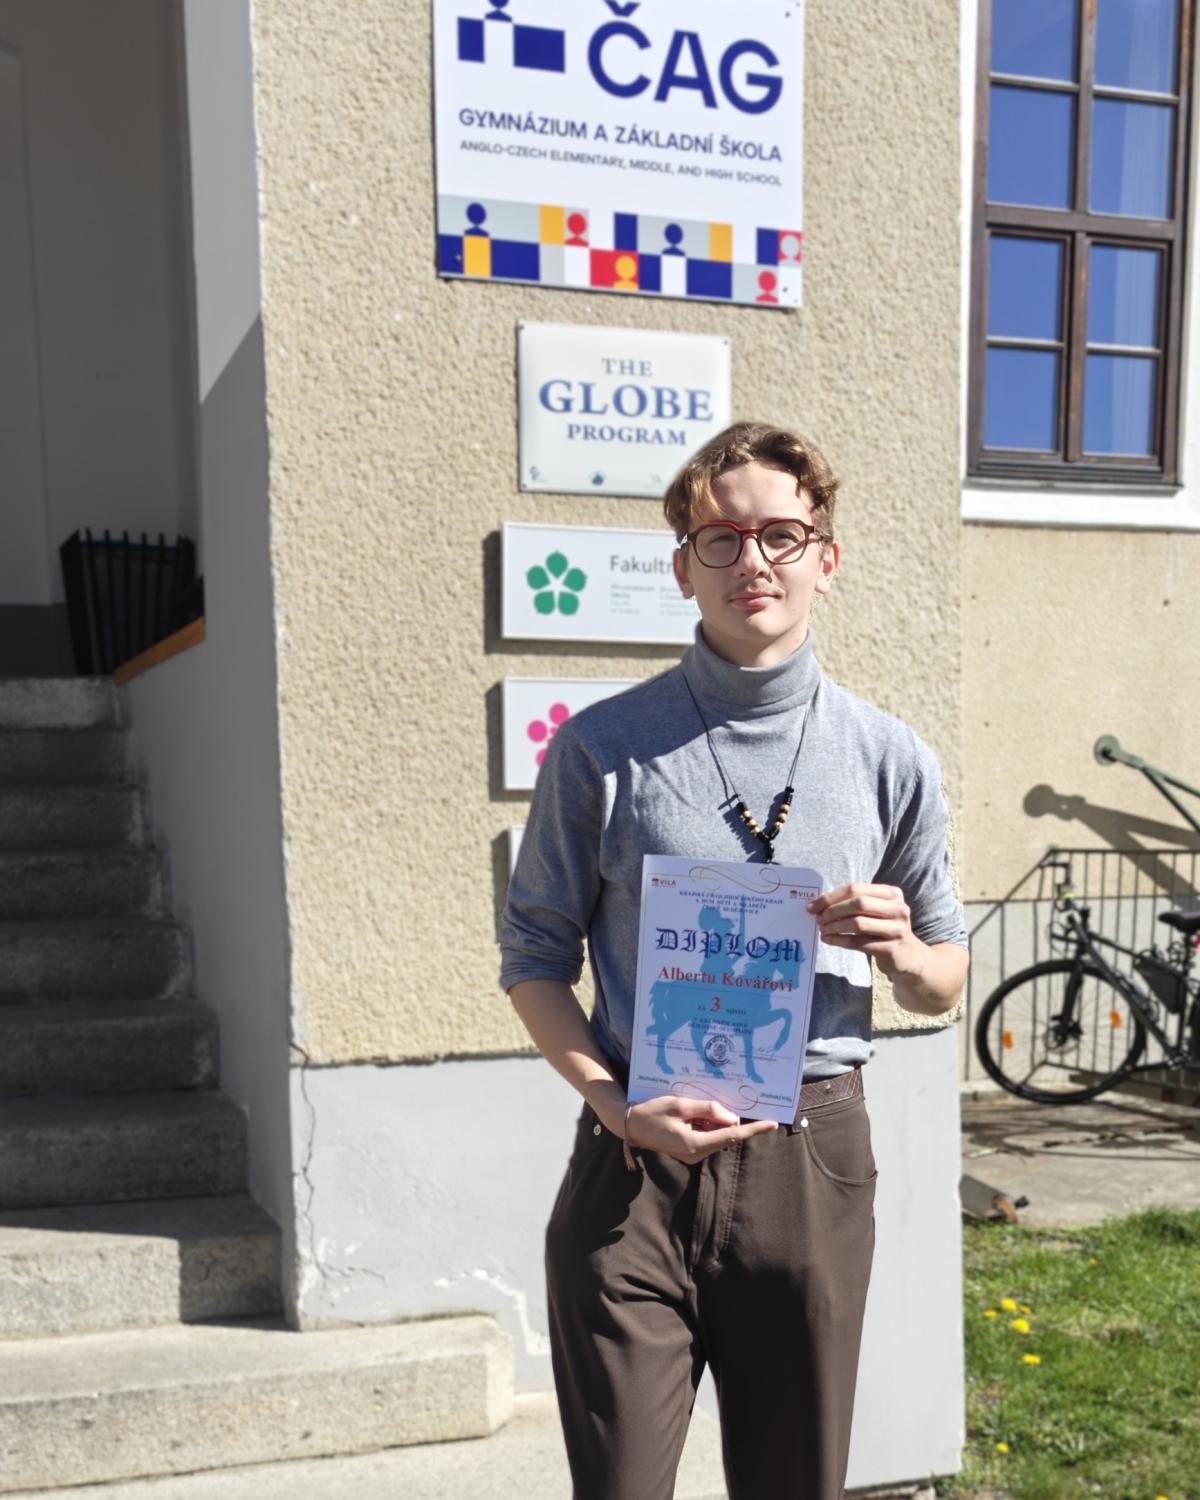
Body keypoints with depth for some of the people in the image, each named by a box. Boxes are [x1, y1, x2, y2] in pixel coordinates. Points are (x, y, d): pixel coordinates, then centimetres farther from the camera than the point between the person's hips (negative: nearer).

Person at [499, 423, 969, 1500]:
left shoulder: (890, 760, 2)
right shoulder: (602, 748, -3)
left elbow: (943, 985, 12)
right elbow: (534, 960, 2)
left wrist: (898, 948, -11)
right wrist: (621, 1109, -12)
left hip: (812, 1162, 2)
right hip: (635, 1162, -1)